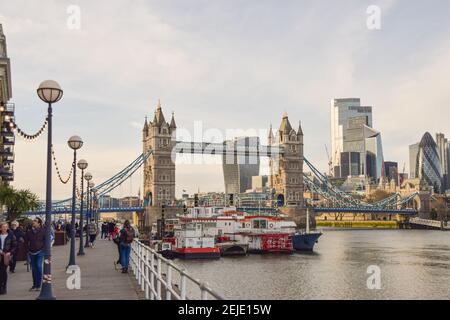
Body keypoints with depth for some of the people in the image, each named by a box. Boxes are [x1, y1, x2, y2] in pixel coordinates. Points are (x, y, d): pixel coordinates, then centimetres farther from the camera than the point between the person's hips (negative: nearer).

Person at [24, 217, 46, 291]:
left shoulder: (43, 231, -7)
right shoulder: (29, 232, 2)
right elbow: (26, 241, 15)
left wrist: (43, 248, -7)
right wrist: (29, 248, 7)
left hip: (40, 252, -4)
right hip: (32, 252, 4)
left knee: (39, 267, -12)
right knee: (33, 269, 10)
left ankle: (38, 285, -4)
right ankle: (34, 285, 20)